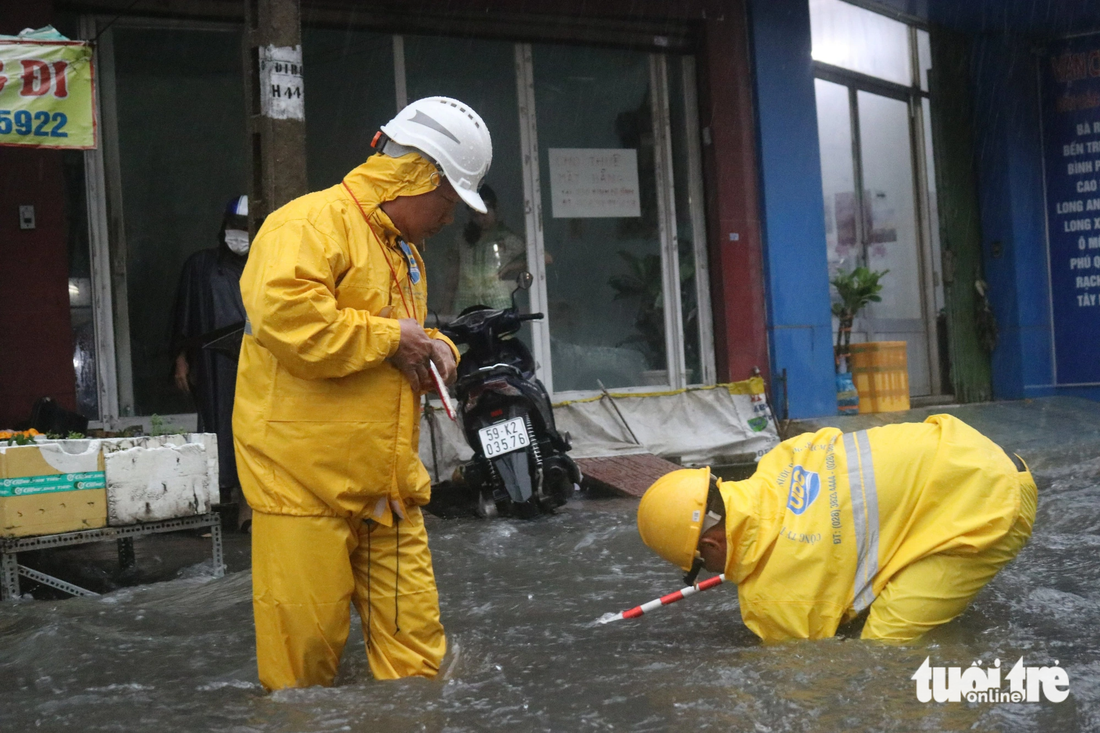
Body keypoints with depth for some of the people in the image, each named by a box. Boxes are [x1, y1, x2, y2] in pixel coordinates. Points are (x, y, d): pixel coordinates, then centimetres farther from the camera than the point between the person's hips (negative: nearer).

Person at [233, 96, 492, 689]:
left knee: (414, 640, 7)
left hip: (387, 486, 9)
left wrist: (433, 346, 10)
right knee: (307, 645, -1)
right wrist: (388, 337, -17)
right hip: (307, 479, -8)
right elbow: (283, 313, -28)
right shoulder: (311, 223, -11)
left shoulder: (403, 249, 22)